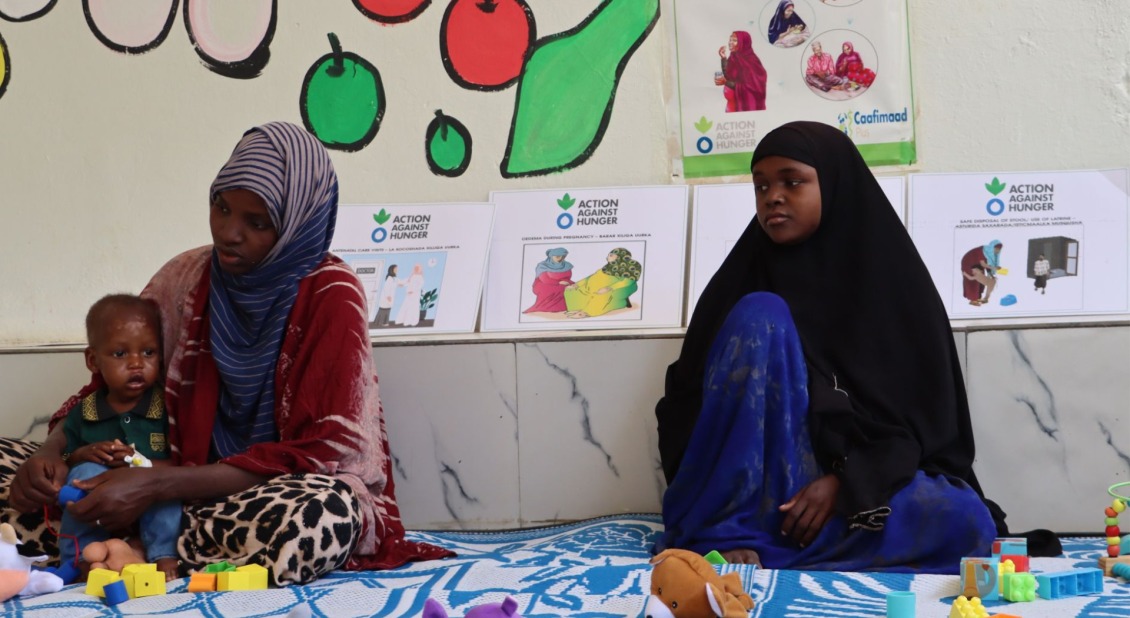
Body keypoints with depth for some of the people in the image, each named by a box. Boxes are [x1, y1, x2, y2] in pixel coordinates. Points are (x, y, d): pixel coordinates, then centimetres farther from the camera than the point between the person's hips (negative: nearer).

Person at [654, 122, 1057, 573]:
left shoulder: (891, 276, 6)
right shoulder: (743, 278, 8)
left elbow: (922, 411, 1)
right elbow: (689, 398, 4)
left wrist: (845, 483, -15)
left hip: (860, 487, 0)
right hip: (755, 495, 0)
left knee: (965, 523, -30)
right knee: (760, 314, -21)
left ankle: (771, 551, -27)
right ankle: (720, 536, -28)